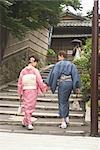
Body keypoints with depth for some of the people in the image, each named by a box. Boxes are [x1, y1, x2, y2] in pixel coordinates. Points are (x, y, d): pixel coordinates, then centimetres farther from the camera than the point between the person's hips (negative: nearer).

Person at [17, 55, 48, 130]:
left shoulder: (23, 71, 2)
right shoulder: (35, 71, -8)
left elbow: (20, 83, 4)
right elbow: (40, 81, -8)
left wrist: (20, 93, 13)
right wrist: (45, 87, 8)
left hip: (25, 90, 3)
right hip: (33, 90, -3)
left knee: (27, 107, 12)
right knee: (31, 106, 10)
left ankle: (29, 123, 12)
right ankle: (25, 121, 14)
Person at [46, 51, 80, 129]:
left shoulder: (58, 64, 0)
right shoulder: (71, 64, 13)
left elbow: (54, 74, -8)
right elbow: (76, 74, 4)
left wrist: (50, 84, -5)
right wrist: (77, 87, 3)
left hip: (62, 83, -5)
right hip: (70, 83, 5)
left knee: (62, 102, 1)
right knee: (66, 100, 23)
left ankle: (63, 122, -2)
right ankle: (67, 117, 20)